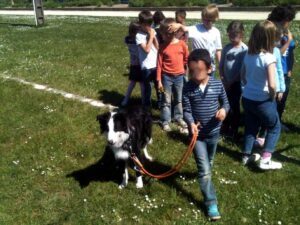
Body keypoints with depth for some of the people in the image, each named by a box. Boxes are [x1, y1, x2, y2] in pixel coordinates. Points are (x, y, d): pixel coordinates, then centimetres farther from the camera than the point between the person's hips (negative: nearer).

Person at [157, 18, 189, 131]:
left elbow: (187, 58, 9)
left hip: (179, 76, 1)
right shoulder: (163, 47, -8)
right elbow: (159, 64, -6)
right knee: (166, 100, 5)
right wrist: (159, 80, -9)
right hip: (167, 76, -1)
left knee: (178, 99, 16)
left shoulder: (182, 44, -7)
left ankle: (178, 117, 31)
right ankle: (165, 121, 13)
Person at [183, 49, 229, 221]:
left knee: (209, 164, 26)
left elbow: (225, 102, 0)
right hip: (197, 134, -2)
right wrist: (191, 123, -33)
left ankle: (204, 175, 58)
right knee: (205, 170, -3)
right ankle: (211, 203, 6)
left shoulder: (218, 84, -10)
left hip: (213, 132, 2)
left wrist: (224, 109, -23)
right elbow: (186, 110, -13)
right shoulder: (188, 88, -13)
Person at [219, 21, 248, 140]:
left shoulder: (244, 49, -13)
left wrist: (231, 82, -13)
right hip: (226, 83, 4)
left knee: (234, 106, 4)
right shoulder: (226, 48, 1)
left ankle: (234, 131, 19)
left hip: (237, 83, -4)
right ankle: (225, 127, 33)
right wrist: (223, 80, -5)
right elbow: (221, 65, 6)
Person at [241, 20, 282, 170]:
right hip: (263, 101, -6)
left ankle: (246, 156, 33)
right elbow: (271, 85, -26)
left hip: (247, 98, 6)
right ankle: (265, 160, 11)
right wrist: (273, 97, -8)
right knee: (274, 128, 15)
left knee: (250, 127, 22)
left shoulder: (248, 55, -1)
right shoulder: (268, 57, -21)